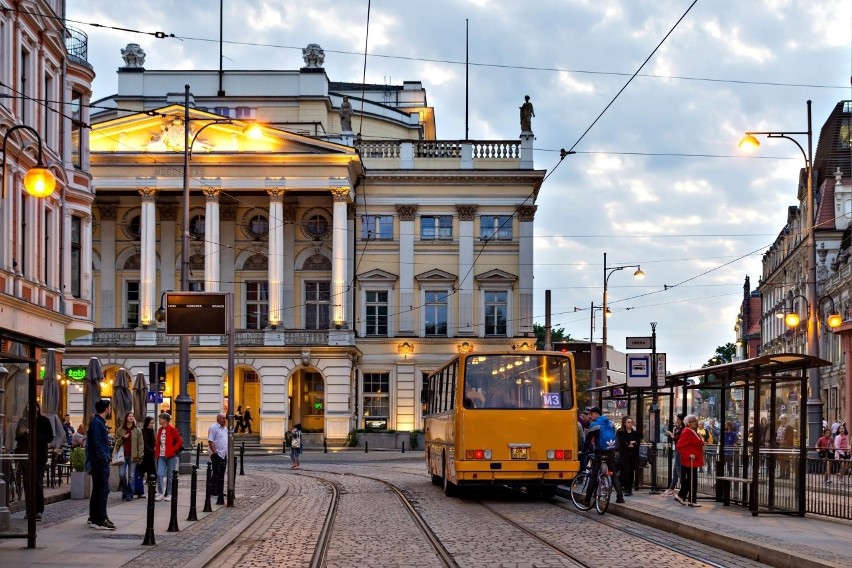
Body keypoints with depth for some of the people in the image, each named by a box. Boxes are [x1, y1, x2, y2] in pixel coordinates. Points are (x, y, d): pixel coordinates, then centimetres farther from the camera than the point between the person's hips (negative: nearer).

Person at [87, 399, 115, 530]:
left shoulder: (99, 422, 18)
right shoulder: (97, 423, -14)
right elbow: (97, 444, -20)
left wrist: (108, 454, 12)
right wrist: (105, 457, -19)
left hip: (101, 462, 11)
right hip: (100, 462, -11)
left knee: (98, 490, 16)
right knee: (103, 490, -12)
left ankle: (94, 518, 23)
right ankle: (100, 520, -14)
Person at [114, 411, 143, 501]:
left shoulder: (137, 430, 5)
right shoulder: (120, 430, 9)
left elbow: (140, 444, 3)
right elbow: (116, 442, 11)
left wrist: (140, 456, -4)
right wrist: (122, 438, -8)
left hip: (133, 456, -1)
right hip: (123, 455, 1)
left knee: (131, 476, -1)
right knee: (122, 474, -5)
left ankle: (130, 494, 4)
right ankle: (124, 492, 15)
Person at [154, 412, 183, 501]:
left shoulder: (172, 429, -8)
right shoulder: (160, 430, 11)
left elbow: (179, 442, -9)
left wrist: (173, 449, -14)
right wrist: (156, 451, 8)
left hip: (170, 456, -5)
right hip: (161, 456, 5)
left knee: (170, 476, 3)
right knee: (160, 474, -6)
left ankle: (169, 494, 12)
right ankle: (160, 494, -1)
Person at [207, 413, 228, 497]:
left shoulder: (225, 428, 16)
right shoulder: (213, 428, -10)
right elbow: (210, 441, -16)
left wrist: (228, 454, 18)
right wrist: (215, 453, -21)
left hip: (224, 455, 8)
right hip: (217, 455, -8)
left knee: (222, 474, 10)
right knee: (216, 473, -8)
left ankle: (220, 491, 15)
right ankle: (213, 491, -3)